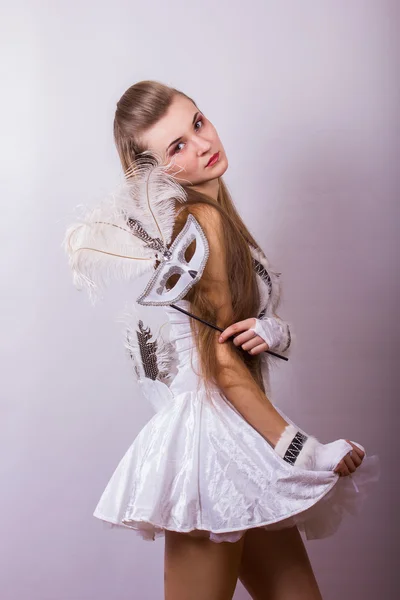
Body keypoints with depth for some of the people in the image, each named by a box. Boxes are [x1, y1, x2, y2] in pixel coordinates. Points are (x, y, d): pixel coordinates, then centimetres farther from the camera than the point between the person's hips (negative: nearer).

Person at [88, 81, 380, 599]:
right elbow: (221, 361, -16)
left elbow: (261, 318, 12)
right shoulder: (201, 221, -14)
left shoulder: (214, 215, 12)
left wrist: (272, 332, -12)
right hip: (212, 437, -9)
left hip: (240, 440, 9)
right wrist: (301, 448, -14)